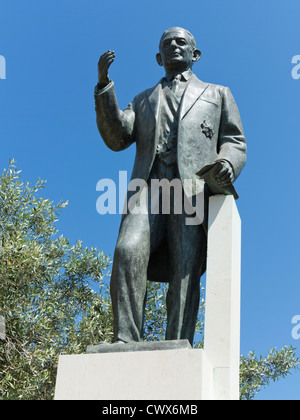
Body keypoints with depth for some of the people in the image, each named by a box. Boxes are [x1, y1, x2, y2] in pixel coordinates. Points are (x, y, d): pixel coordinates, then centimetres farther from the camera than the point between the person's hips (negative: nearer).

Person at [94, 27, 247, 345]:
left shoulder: (217, 95, 28)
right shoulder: (144, 100, 32)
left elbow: (235, 143, 15)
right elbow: (117, 138, 15)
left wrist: (227, 164, -10)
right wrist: (104, 85, 5)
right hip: (149, 189, 1)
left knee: (185, 270, -17)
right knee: (128, 252, -25)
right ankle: (126, 344, -30)